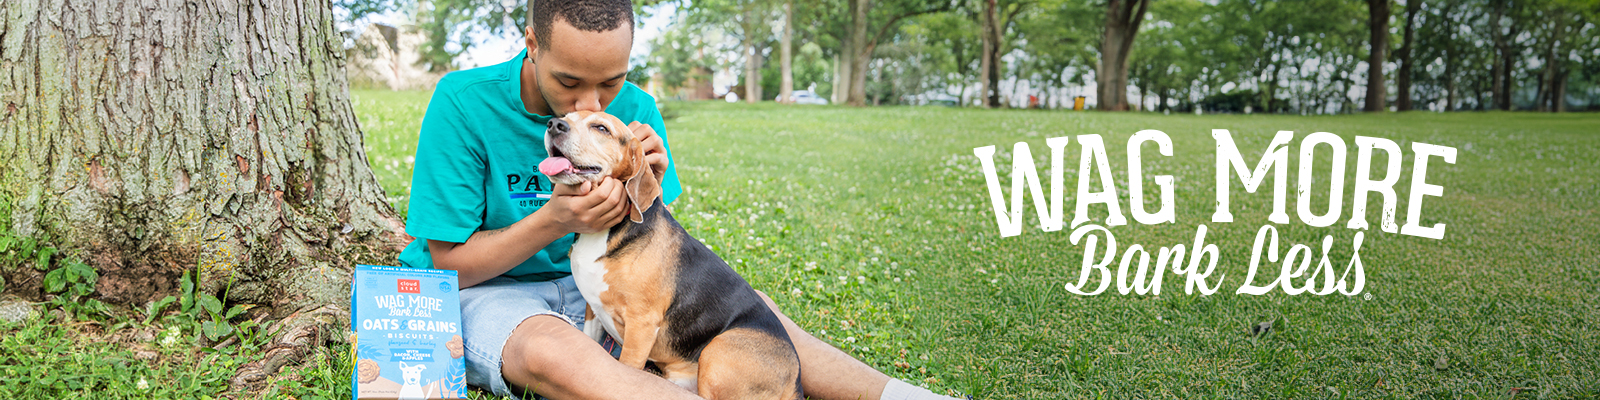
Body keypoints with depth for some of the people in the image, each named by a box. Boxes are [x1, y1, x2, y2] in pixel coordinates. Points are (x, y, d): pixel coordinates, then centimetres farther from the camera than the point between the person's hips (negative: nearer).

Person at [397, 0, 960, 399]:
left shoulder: (635, 110, -6)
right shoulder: (464, 103, -19)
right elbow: (450, 263, -15)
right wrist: (556, 220, -29)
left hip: (590, 286, 6)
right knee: (555, 351, -39)